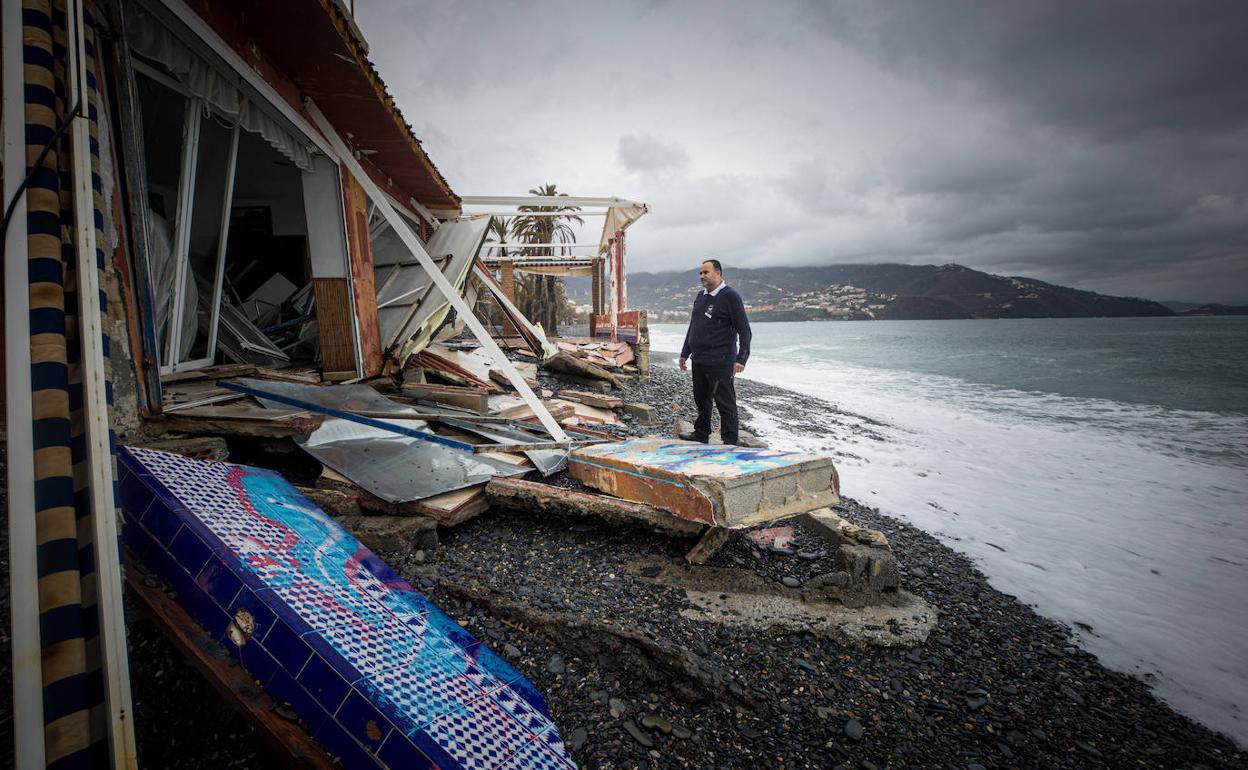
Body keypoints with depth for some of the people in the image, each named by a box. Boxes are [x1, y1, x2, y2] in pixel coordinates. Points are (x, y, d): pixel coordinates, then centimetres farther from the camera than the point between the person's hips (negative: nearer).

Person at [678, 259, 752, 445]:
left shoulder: (730, 296, -8)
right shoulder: (700, 296, 15)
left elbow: (744, 331, -11)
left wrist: (741, 358, -19)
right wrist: (685, 353, 23)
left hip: (720, 362, -7)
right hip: (698, 361, 8)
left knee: (725, 403, -1)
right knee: (701, 400, 17)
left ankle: (730, 442, 6)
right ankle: (701, 433, 31)